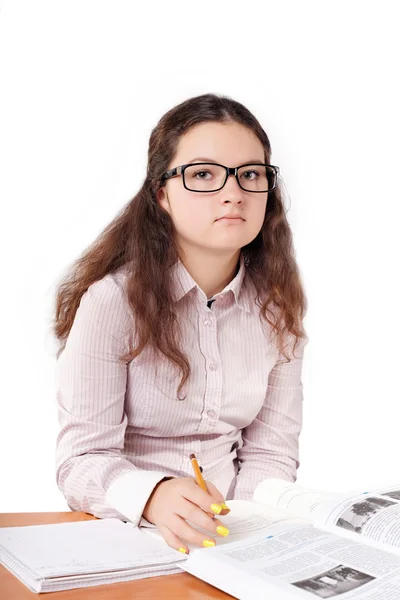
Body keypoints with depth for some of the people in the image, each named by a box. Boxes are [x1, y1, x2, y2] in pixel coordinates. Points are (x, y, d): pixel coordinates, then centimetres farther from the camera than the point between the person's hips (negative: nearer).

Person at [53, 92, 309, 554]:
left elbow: (271, 451, 2)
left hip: (235, 531, 3)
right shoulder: (111, 299, -14)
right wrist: (155, 497, -34)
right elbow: (82, 458, -14)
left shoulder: (278, 306, 1)